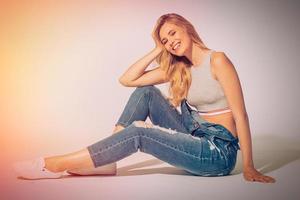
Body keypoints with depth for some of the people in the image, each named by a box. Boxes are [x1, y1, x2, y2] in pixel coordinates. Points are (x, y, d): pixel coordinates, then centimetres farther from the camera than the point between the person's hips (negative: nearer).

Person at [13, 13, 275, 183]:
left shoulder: (217, 60, -10)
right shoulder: (178, 68, 10)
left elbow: (241, 114, -14)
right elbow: (127, 79, 6)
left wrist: (249, 168, -17)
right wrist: (157, 51, 2)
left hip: (219, 151, -6)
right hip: (194, 137, 7)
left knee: (139, 133, -22)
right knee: (146, 92, -3)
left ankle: (57, 165, -16)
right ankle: (105, 160, -8)